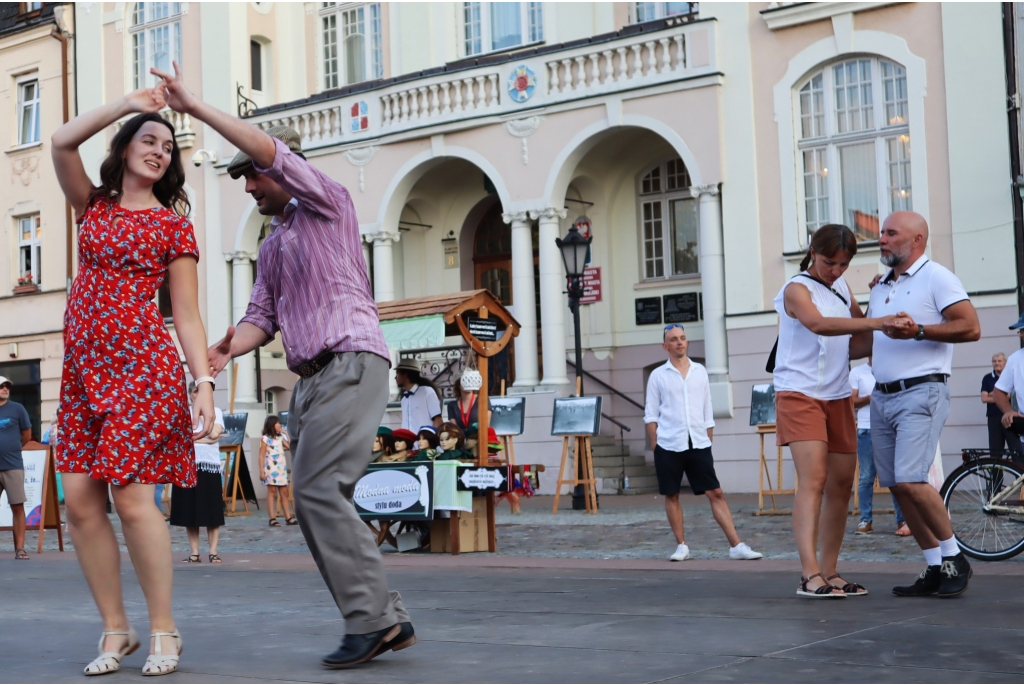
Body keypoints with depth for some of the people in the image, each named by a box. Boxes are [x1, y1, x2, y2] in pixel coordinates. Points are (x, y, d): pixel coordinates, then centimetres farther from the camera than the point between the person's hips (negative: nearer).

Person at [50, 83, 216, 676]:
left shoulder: (174, 225, 6)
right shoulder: (94, 208, 16)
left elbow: (188, 316, 2)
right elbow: (61, 143, 1)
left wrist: (205, 383, -8)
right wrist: (127, 103, 2)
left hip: (142, 365, -4)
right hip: (83, 367, 5)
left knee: (131, 497, -12)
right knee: (80, 500, -2)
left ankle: (164, 630, 0)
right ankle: (116, 630, 9)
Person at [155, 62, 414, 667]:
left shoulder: (329, 203, 3)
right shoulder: (273, 247, 26)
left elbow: (268, 148, -11)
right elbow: (262, 316, 16)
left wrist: (195, 107, -11)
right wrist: (228, 349, -5)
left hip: (350, 363, -9)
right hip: (311, 378, 9)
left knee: (318, 490, -18)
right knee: (320, 500, 1)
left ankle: (371, 619, -15)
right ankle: (388, 619, 3)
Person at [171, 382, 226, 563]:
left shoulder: (216, 411, 10)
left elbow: (214, 434, -6)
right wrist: (205, 440, -8)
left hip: (210, 464, 0)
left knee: (212, 512, -2)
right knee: (190, 512, 0)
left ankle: (213, 552, 1)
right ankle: (194, 552, 5)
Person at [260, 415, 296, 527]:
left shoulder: (280, 437, 15)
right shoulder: (265, 438, -4)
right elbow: (261, 456, -8)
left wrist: (286, 435, 8)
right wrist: (261, 471, -14)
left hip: (282, 468, 6)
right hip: (271, 469, -6)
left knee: (284, 492, 6)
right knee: (272, 492, -5)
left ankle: (288, 517, 8)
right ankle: (273, 519, -7)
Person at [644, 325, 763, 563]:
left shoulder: (700, 371, 10)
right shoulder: (658, 375, 3)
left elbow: (707, 411, 14)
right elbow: (651, 414, 3)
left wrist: (708, 441, 11)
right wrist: (655, 445, -3)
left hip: (698, 444, 1)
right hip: (669, 445, -1)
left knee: (716, 493, -3)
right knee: (671, 495, 5)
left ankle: (736, 546, -4)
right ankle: (681, 546, 16)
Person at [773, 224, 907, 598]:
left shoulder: (842, 288, 14)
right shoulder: (797, 289, -8)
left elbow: (856, 345, 18)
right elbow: (819, 324, -30)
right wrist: (876, 322, -39)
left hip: (838, 396, 7)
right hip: (800, 394, -7)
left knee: (841, 486, 6)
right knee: (813, 479, -19)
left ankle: (829, 572, 14)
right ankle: (810, 575, -25)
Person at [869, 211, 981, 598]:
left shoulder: (936, 277, -4)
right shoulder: (880, 289, 19)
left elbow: (971, 328, -14)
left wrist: (918, 331, -23)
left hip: (921, 393, -8)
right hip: (882, 396, 8)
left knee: (909, 480, -19)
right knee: (895, 486, 4)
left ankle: (954, 557, -2)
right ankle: (935, 569, 12)